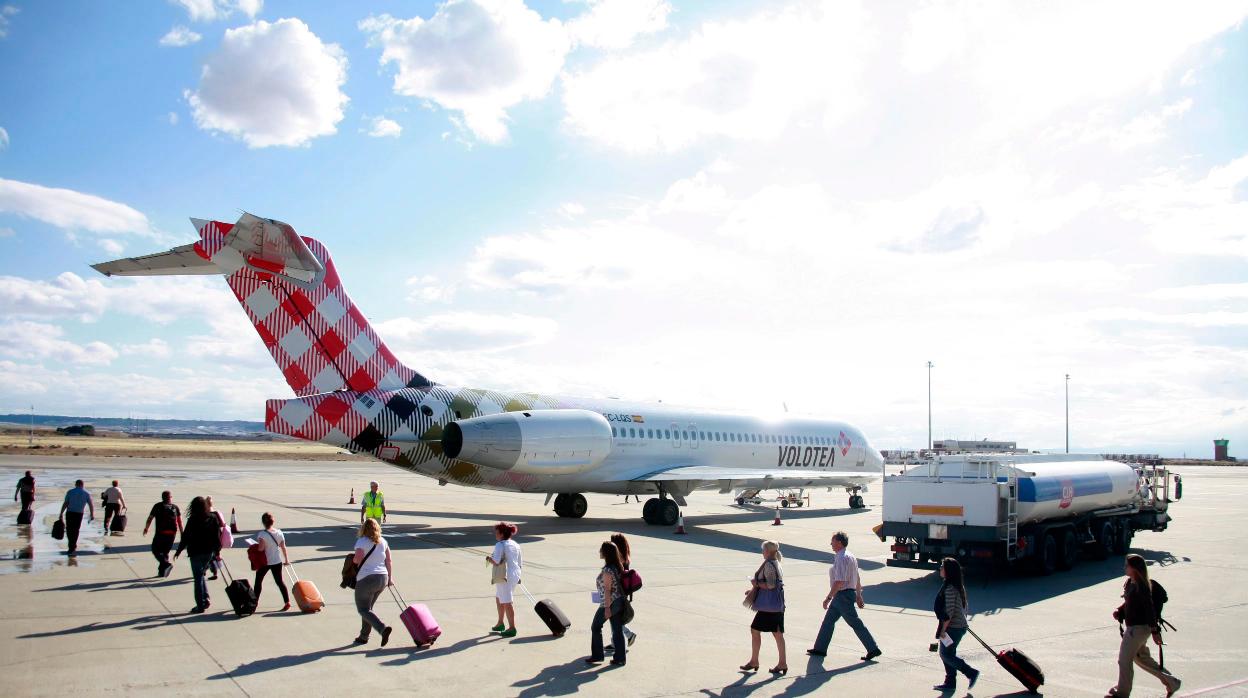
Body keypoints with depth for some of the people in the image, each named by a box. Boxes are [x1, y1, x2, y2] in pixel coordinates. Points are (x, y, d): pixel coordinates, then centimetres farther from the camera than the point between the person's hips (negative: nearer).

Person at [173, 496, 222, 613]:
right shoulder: (213, 518, 0)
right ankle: (206, 599, 10)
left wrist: (178, 551, 3)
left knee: (198, 578, 3)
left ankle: (200, 605, 5)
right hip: (209, 552, 4)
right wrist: (217, 551, 12)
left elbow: (185, 537, -9)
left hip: (196, 553, -4)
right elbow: (217, 536, 4)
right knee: (201, 575, 21)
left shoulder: (192, 520, -12)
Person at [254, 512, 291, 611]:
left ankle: (255, 601, 28)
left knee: (258, 581, 17)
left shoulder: (262, 534, -17)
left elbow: (260, 549, -21)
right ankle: (287, 601, -1)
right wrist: (286, 559, 15)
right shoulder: (279, 532, -2)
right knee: (279, 581, 8)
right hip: (277, 561, 4)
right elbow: (283, 547, 5)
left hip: (265, 562, -4)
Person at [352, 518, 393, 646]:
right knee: (368, 607, 21)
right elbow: (388, 561, 8)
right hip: (382, 578, 7)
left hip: (366, 579, -7)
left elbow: (357, 560, -19)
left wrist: (352, 559, 4)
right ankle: (364, 636, 24)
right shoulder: (383, 541, 7)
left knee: (363, 610, 1)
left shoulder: (361, 542, -10)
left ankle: (383, 628, -20)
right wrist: (390, 577, 14)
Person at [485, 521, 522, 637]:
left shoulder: (500, 545, -16)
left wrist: (489, 558, -6)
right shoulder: (516, 545, 9)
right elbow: (520, 562, 13)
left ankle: (512, 628, 5)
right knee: (499, 598, 24)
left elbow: (496, 562, -26)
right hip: (515, 574, 9)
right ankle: (500, 624, 35)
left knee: (507, 602, 0)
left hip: (504, 577, -9)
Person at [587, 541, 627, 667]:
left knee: (596, 627, 9)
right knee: (617, 630, 9)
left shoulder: (607, 570, -20)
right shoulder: (617, 567, 7)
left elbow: (607, 590, -21)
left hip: (609, 603, -8)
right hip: (619, 602, 8)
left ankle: (597, 655, 17)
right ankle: (620, 658, 11)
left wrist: (607, 608, -19)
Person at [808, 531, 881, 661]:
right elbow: (857, 579, 18)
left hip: (843, 595, -11)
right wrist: (858, 595, 24)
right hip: (850, 592, 11)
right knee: (828, 620, 14)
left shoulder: (841, 558, -20)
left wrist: (828, 597, -22)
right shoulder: (850, 556, 13)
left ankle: (873, 649, 3)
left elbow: (839, 581, -26)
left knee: (855, 623, -3)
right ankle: (820, 649, 20)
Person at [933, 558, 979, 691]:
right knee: (948, 654, 14)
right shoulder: (958, 586, 9)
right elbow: (965, 606, 17)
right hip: (959, 625, 10)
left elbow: (949, 611, -22)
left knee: (946, 654, -1)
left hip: (953, 627, -10)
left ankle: (971, 673, 4)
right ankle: (950, 683, 20)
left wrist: (943, 629, -17)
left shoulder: (949, 588, -21)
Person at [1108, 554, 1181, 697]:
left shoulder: (1141, 587, -21)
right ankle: (1171, 681, 34)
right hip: (1132, 627, 10)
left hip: (1139, 628, -10)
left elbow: (1150, 609, -20)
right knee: (1141, 658, 22)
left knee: (1124, 660, -1)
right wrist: (1119, 612, 1)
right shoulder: (1129, 583, 6)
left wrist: (1155, 631, -19)